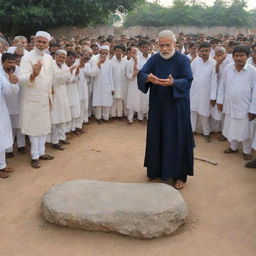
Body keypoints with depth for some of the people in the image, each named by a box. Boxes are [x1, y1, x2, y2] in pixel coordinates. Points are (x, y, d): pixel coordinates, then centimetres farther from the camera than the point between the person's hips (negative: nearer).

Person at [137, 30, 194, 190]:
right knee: (156, 137, 11)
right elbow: (141, 73, -8)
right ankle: (156, 169, 29)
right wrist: (148, 78, -32)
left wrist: (173, 83, -36)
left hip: (177, 106, -4)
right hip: (158, 106, 4)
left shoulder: (183, 60, -7)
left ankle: (180, 174, 14)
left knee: (177, 138, 2)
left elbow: (188, 80, -17)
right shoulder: (154, 59, 3)